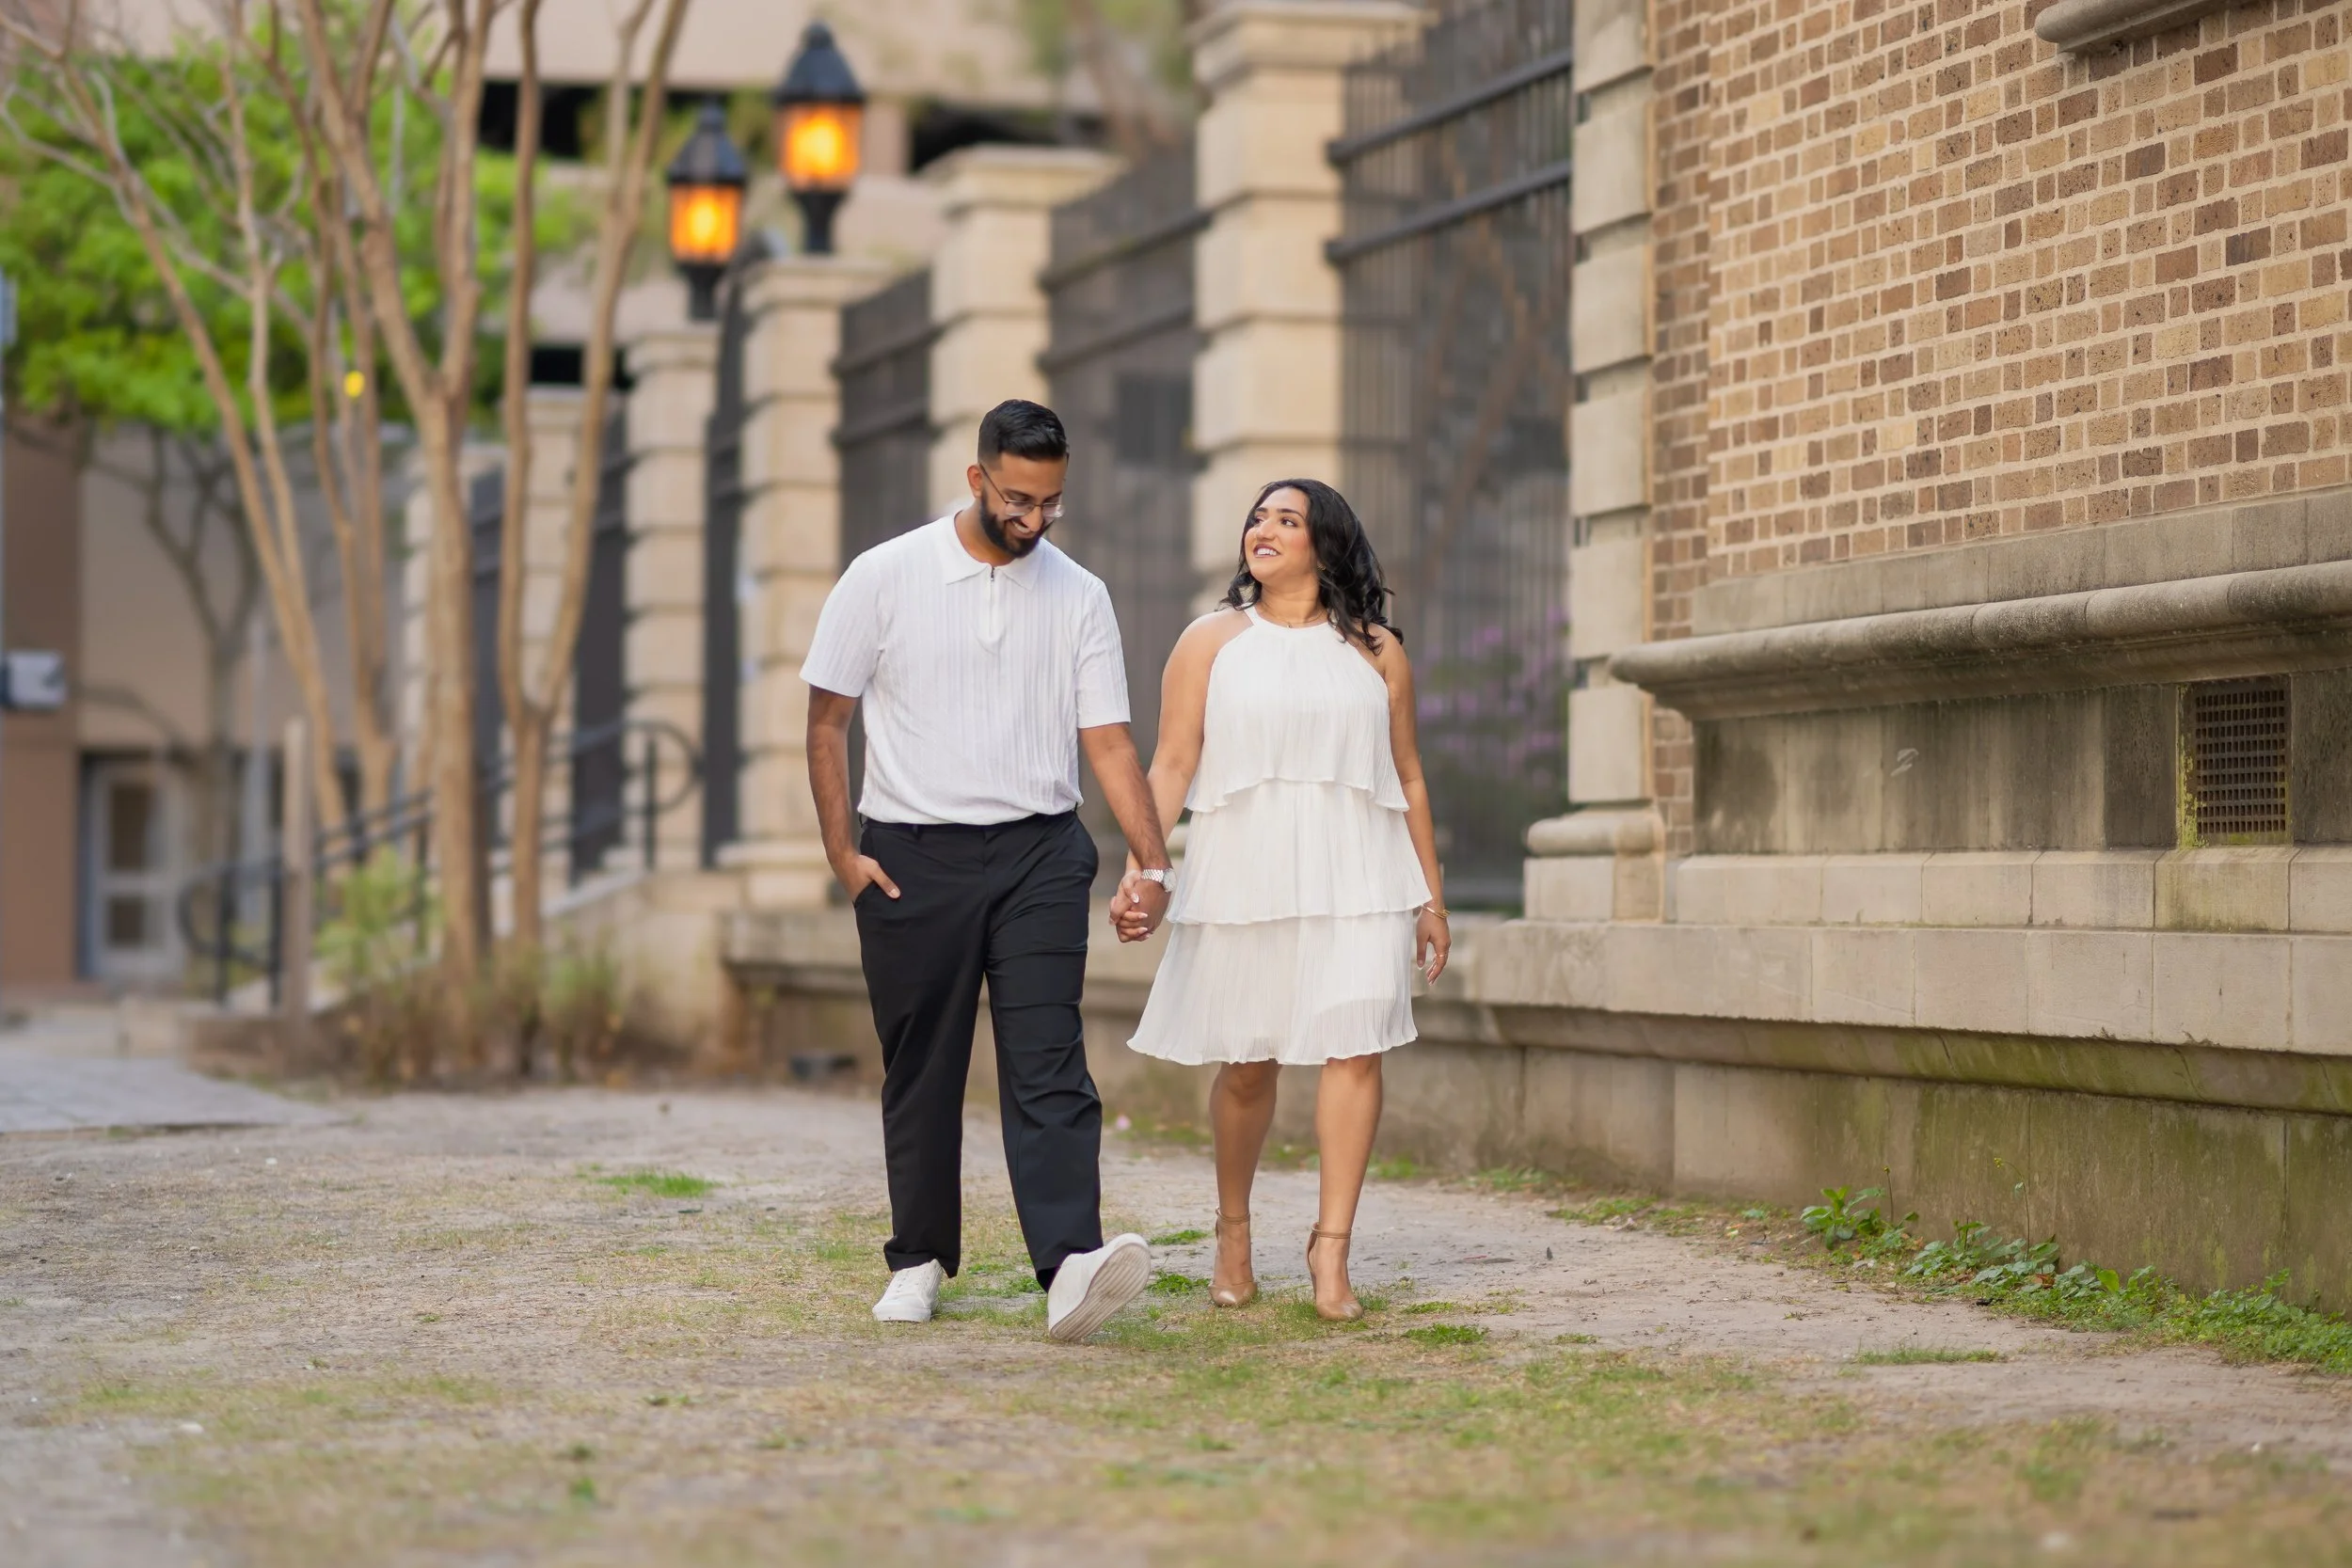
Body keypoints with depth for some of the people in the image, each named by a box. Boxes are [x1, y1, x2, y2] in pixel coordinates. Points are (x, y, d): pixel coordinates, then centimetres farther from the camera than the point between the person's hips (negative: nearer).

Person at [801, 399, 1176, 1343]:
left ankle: (1070, 1266, -27)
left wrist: (1151, 863, -8)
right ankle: (919, 1260, 23)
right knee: (921, 1072, 7)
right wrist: (844, 854, -3)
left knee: (1048, 1062, -13)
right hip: (912, 856, 0)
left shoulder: (1079, 597, 6)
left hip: (1039, 851, 0)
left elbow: (1107, 741, 4)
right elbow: (827, 719, 3)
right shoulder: (885, 578, -1)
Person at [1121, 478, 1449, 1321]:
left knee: (1354, 1048, -12)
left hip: (1358, 879, 0)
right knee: (1247, 1062, 4)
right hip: (1243, 876, 0)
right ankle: (1233, 1232, 26)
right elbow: (1172, 764, 2)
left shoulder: (1374, 650, 11)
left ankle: (1331, 1247, -9)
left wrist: (1431, 895, 12)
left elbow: (1407, 778, 14)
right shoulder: (1212, 640, 8)